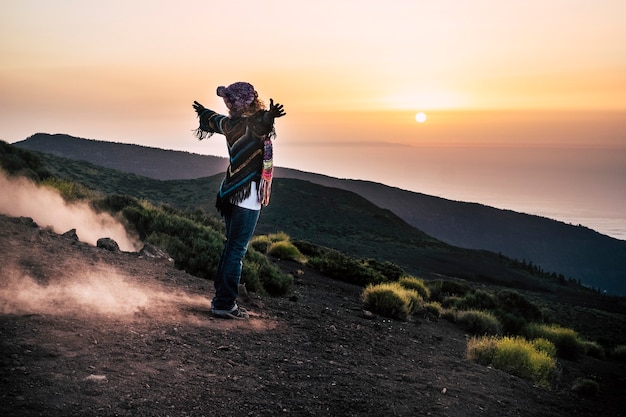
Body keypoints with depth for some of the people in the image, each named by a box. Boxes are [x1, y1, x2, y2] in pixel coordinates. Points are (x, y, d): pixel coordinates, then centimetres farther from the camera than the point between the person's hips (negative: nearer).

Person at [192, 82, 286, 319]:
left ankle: (221, 299, 24)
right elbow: (259, 125, -39)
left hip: (233, 194, 9)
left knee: (231, 248, 17)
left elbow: (214, 120, 31)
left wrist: (203, 112, 54)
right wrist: (269, 117, -62)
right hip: (247, 196, -9)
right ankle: (224, 304, -1)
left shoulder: (231, 123, 9)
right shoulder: (249, 122, -14)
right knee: (236, 251, -5)